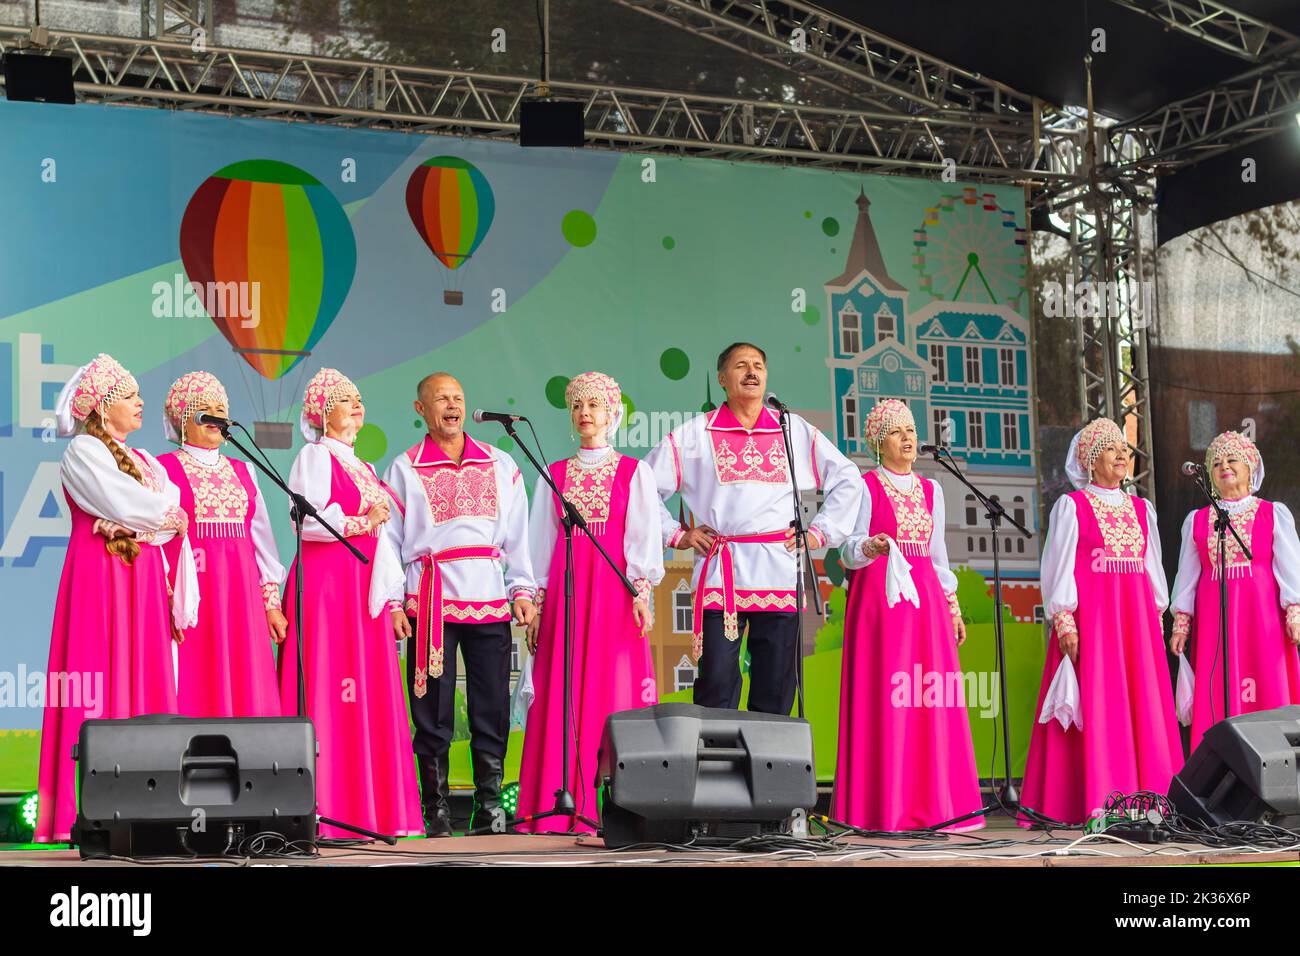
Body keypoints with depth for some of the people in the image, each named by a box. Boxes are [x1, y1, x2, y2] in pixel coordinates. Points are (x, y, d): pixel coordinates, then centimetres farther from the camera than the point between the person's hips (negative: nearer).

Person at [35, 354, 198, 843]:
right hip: (100, 577, -7)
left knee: (145, 682, 1)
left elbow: (171, 518, 10)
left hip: (144, 580, 7)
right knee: (99, 688, -10)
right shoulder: (82, 451, -1)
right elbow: (123, 505, -14)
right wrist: (167, 516, 2)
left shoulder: (143, 460, 21)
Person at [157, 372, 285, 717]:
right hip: (188, 591, -4)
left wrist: (271, 601, 11)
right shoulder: (164, 468, 4)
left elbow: (261, 537, 16)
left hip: (241, 593, 4)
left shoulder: (242, 471, 18)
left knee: (247, 695, 0)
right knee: (192, 693, -7)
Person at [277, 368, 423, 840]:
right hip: (325, 583, -8)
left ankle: (369, 807, 5)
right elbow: (309, 522, -14)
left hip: (364, 587, 8)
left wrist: (392, 597, 16)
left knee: (370, 693, 4)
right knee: (327, 694, -10)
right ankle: (324, 807, -11)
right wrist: (362, 521, -12)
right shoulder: (315, 456, -1)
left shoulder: (361, 465, 23)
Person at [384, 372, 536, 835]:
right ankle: (437, 810, 5)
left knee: (492, 708, 1)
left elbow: (518, 532, 15)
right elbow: (388, 539, 7)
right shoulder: (405, 469, 9)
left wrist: (522, 589, 6)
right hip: (431, 602, -2)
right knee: (434, 712, -2)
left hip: (490, 602, 2)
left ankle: (489, 802, 10)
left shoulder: (501, 466, 15)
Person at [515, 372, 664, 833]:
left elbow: (643, 535, 1)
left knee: (613, 690, -8)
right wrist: (534, 602, 7)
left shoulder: (634, 472, 9)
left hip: (614, 588, -2)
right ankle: (560, 808, -3)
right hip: (563, 589, 3)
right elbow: (541, 540, 15)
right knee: (561, 696, -3)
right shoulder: (554, 476, 16)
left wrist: (640, 589, -12)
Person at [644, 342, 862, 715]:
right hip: (721, 576, -2)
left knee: (775, 696, 1)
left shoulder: (796, 431, 15)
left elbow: (847, 480, 21)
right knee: (716, 689, -8)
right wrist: (675, 535, 5)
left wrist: (820, 533, 11)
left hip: (780, 572, 2)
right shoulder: (693, 435, 11)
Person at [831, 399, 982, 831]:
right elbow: (850, 548, -5)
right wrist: (872, 548, -27)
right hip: (877, 596, -5)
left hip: (924, 596, 5)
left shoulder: (930, 490, 18)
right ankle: (882, 806, -9)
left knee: (931, 701, -1)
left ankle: (929, 802, 3)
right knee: (883, 698, -10)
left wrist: (952, 604, 17)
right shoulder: (865, 486, 1)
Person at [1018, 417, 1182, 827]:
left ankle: (1142, 797, 3)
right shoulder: (1071, 505, 3)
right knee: (1096, 708, -9)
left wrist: (1158, 617, 12)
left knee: (1144, 709, 1)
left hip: (1137, 616, 5)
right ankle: (1096, 800, -12)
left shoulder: (1141, 509, 17)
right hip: (1090, 615, -5)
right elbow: (1058, 566, -3)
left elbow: (1153, 567, 20)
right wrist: (1064, 622, -12)